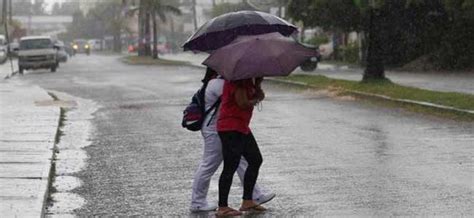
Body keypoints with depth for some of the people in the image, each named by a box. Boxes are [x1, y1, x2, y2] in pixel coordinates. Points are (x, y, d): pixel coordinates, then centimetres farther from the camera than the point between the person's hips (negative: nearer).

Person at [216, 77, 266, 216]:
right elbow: (243, 103, -23)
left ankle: (247, 201, 19)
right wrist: (256, 99, -4)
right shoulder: (237, 79, -18)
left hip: (242, 127, 10)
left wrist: (257, 83, -10)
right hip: (230, 128, -10)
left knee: (256, 160, 13)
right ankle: (222, 208, -4)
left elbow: (260, 95, 10)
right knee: (231, 166, -8)